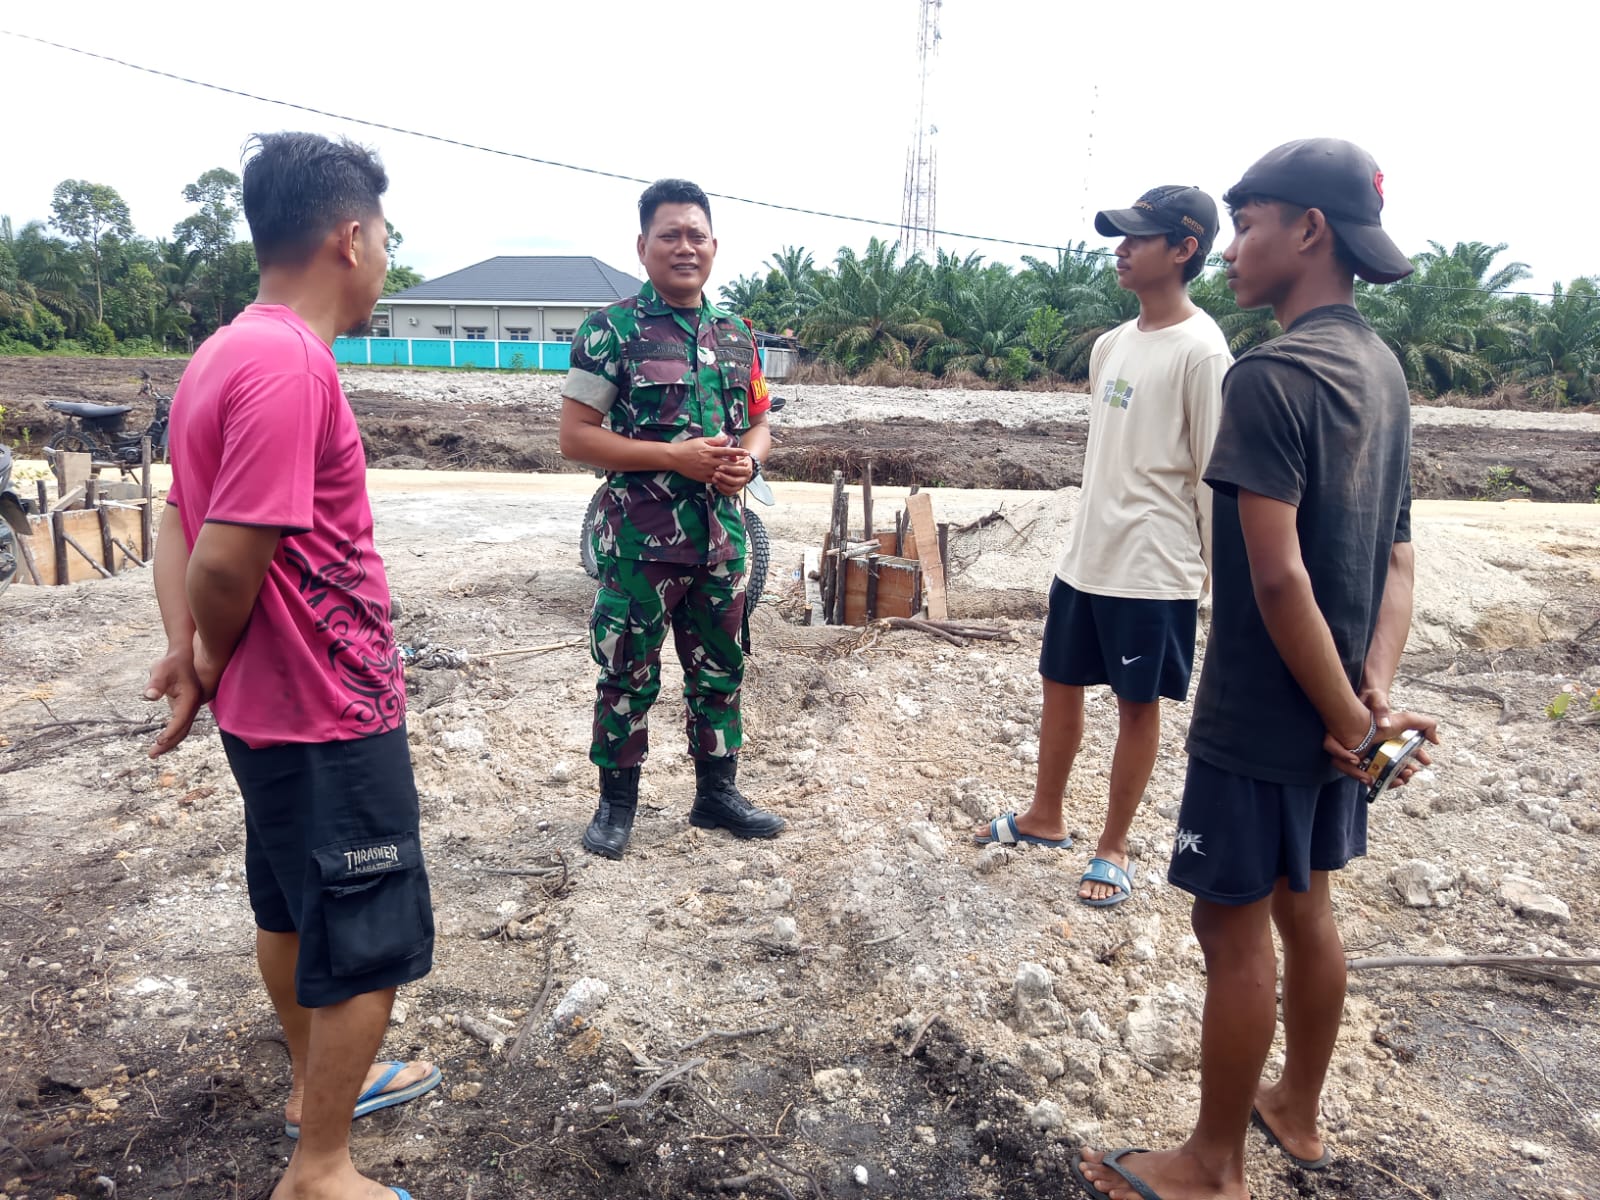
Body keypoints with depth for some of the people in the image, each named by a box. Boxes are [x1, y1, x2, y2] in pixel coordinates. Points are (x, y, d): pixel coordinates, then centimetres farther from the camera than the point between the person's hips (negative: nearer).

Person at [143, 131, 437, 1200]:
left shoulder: (225, 354, 8)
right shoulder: (292, 365, -24)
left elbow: (181, 527, 8)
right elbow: (231, 561, -26)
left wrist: (189, 653, -3)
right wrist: (212, 667, -8)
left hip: (270, 711, 10)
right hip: (335, 716, -10)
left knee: (290, 904, 23)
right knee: (371, 940, 6)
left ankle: (322, 1083, 44)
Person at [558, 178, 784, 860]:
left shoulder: (735, 336, 10)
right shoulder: (612, 331, -6)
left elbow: (759, 424, 18)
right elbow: (575, 437, -10)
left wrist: (747, 460, -6)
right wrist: (675, 456, -19)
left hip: (720, 537, 5)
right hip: (639, 541, -5)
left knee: (719, 671, 14)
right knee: (627, 676, 6)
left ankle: (717, 792, 31)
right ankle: (617, 801, 24)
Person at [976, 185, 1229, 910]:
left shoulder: (1201, 352, -13)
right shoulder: (1110, 345, 9)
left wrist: (1219, 574, -9)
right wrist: (1091, 535, 18)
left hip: (1153, 570, -7)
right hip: (1083, 559, 8)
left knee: (1137, 704, 7)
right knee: (1060, 684, 16)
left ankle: (1113, 848, 22)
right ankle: (1045, 818, 34)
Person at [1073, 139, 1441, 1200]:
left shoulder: (1272, 375, -20)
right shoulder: (1382, 369, 8)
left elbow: (1277, 575, -25)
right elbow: (1396, 558, 6)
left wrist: (1350, 717, -16)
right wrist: (1378, 694, -4)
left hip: (1263, 715, -8)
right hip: (1334, 713, 9)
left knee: (1235, 928, 5)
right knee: (1305, 907, 21)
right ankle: (1298, 1113, 40)